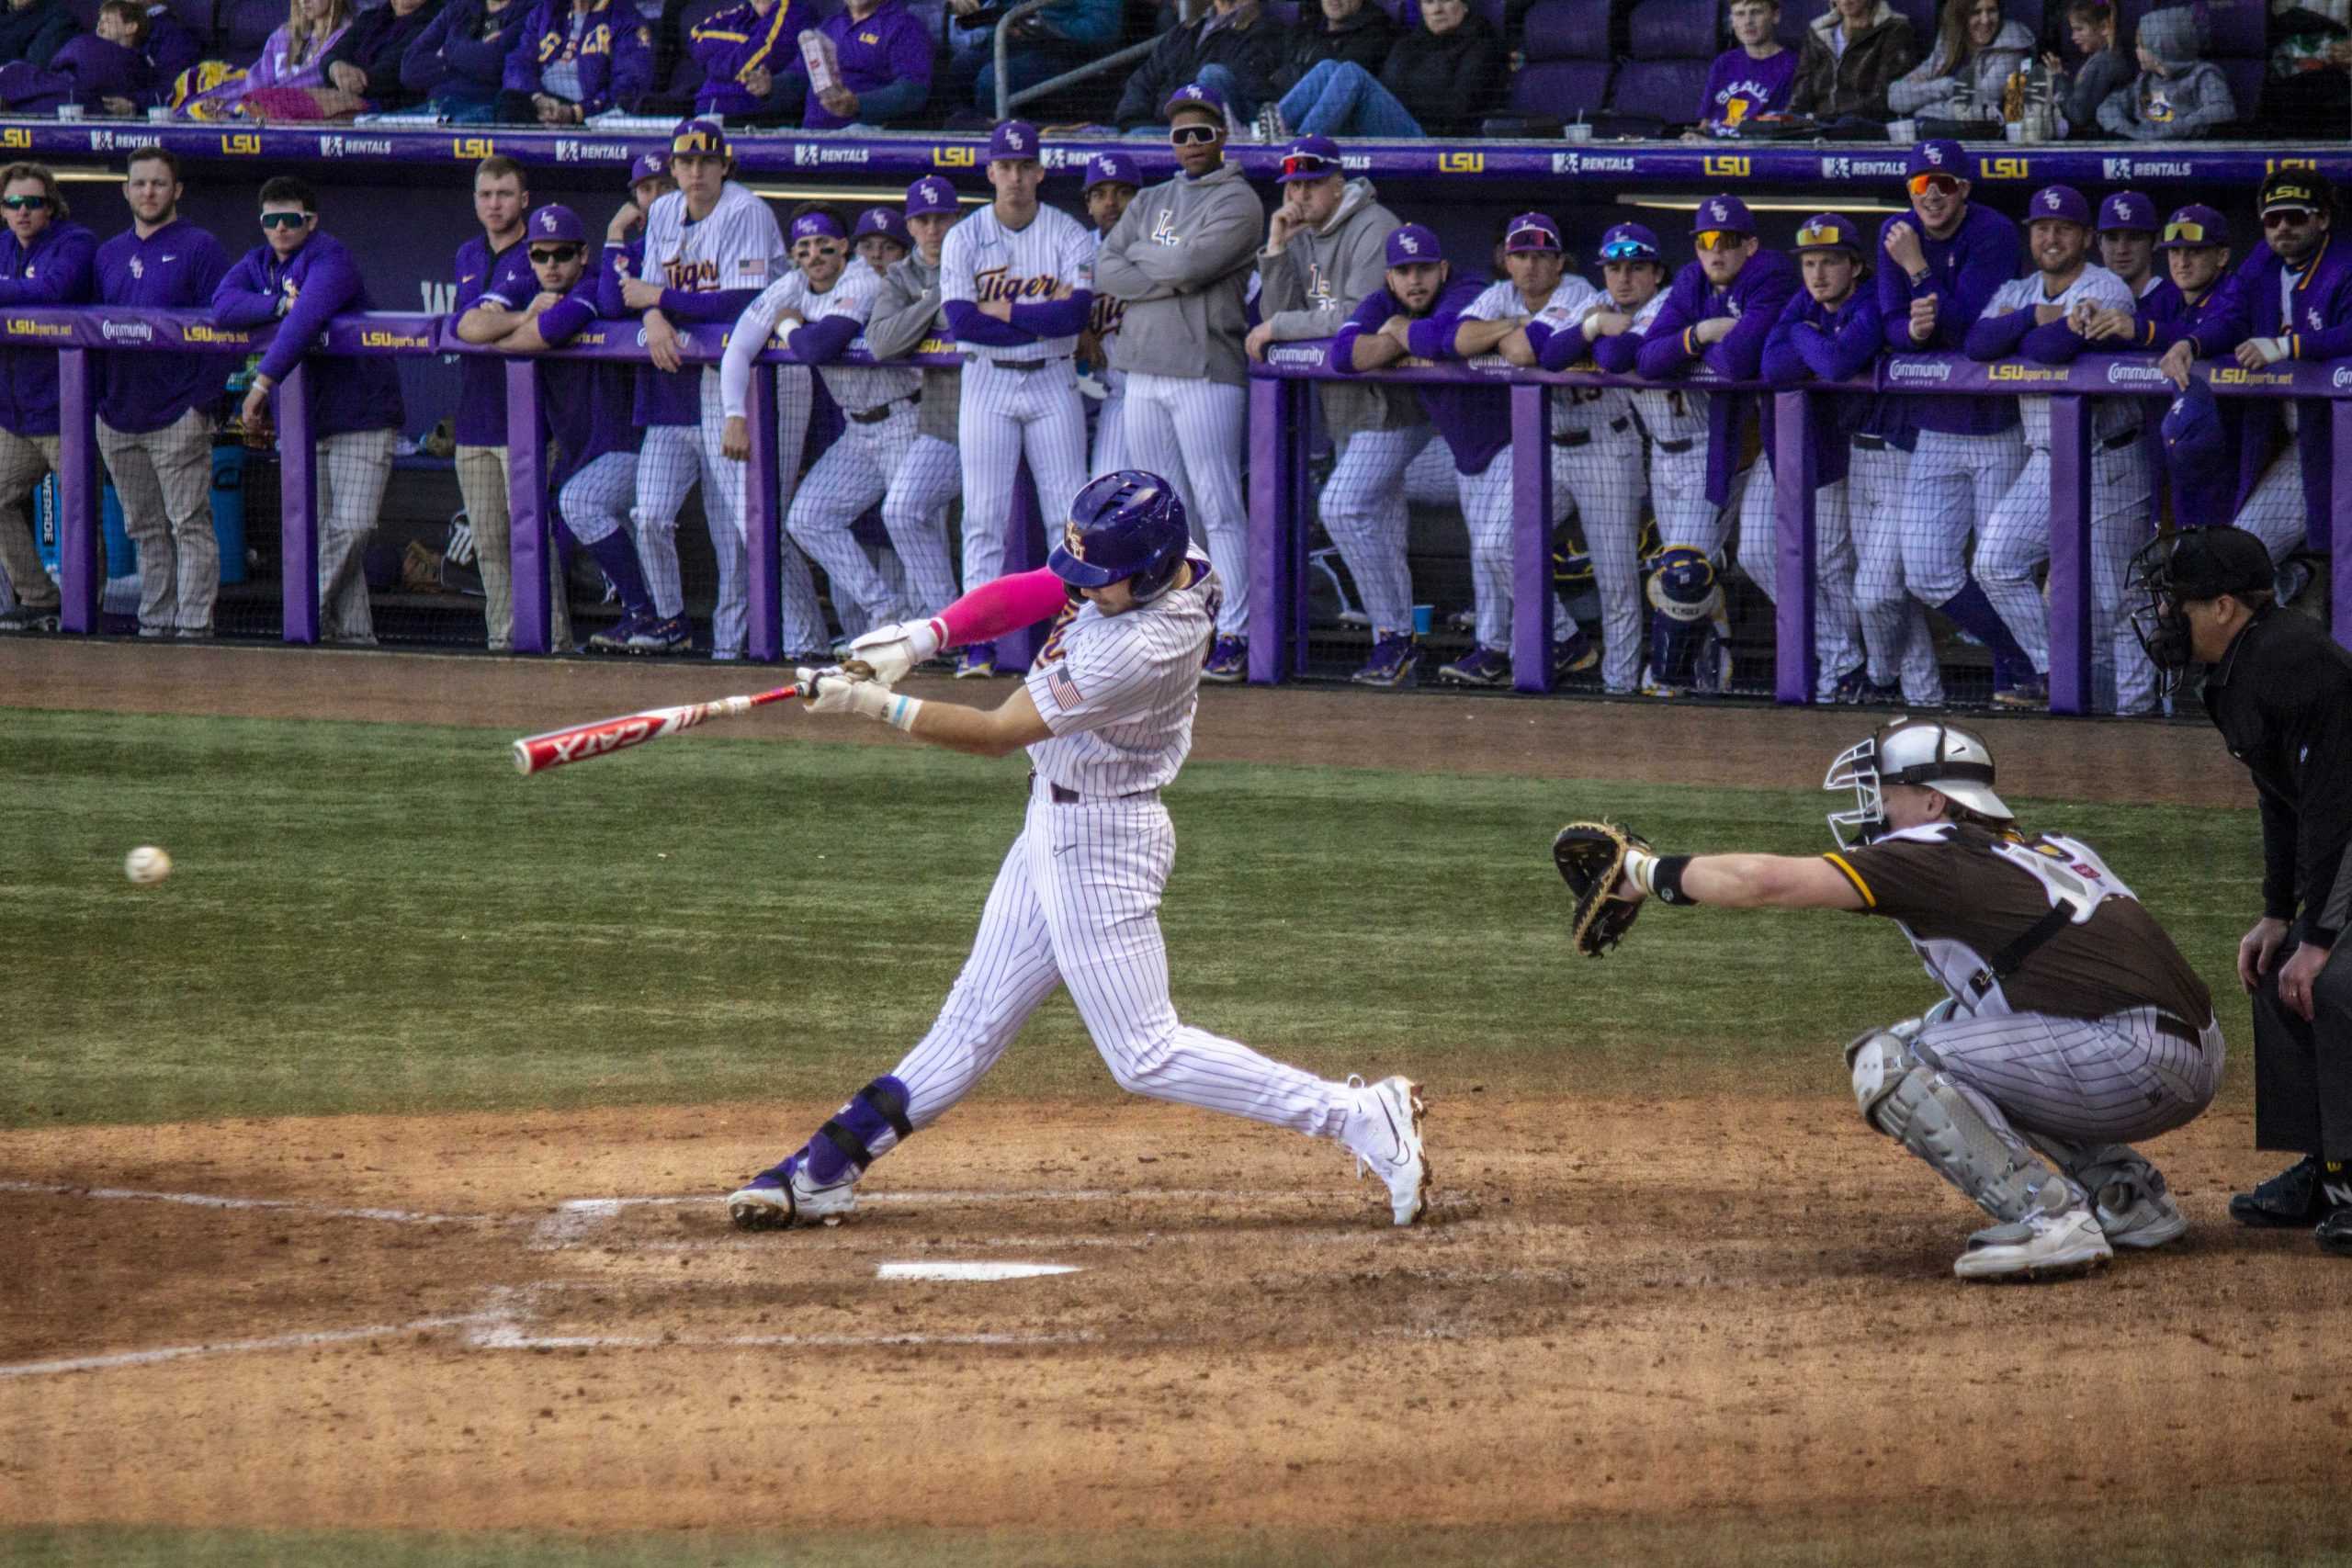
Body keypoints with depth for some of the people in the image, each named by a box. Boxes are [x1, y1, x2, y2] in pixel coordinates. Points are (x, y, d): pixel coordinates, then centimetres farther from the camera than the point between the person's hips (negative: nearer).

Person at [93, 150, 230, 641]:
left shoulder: (199, 248, -1)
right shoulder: (109, 254, 16)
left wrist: (205, 401, -14)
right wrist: (94, 399, 10)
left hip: (178, 414, -6)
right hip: (118, 416, 6)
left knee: (189, 524, -7)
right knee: (145, 528, 10)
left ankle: (194, 627, -7)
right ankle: (154, 625, 14)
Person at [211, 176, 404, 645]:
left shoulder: (330, 259, -11)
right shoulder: (258, 264, 12)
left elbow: (306, 321, -26)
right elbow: (223, 305, -6)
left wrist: (264, 382, -30)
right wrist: (281, 304, -18)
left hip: (359, 414, -7)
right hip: (299, 421, 7)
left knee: (349, 528, -14)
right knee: (315, 533, 2)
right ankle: (351, 635, 5)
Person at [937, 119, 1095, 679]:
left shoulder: (1068, 234, 1)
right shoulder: (964, 238, 1)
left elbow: (1077, 314, -12)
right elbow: (961, 321, -11)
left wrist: (1003, 310, -13)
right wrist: (1045, 316, -11)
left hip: (1052, 381, 0)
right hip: (987, 382, 0)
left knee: (1070, 512, -3)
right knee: (984, 516, -3)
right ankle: (978, 644, -1)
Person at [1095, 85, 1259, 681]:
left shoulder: (1237, 201, -1)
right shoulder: (1150, 202, 18)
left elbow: (1193, 262, -16)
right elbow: (1106, 272, 6)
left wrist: (1139, 257, 2)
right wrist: (1173, 277, -7)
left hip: (1207, 370, -6)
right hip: (1144, 374, 6)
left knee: (1218, 507, -8)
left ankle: (1233, 636, -9)